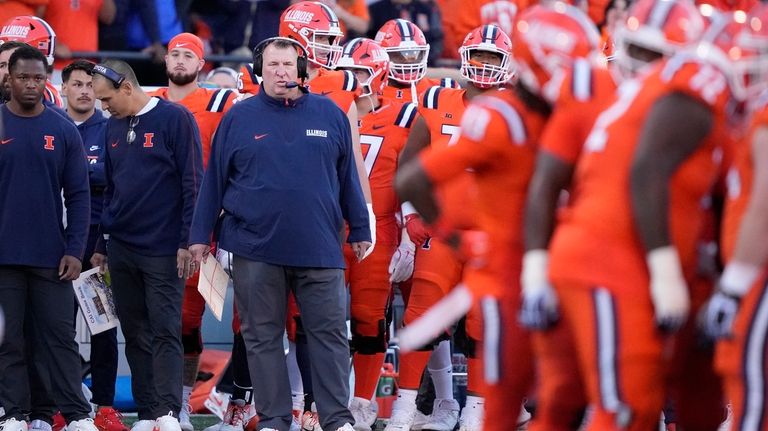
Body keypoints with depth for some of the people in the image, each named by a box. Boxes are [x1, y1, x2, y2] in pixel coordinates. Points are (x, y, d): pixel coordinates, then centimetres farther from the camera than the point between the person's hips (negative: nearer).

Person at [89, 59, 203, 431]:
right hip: (121, 249, 6)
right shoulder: (113, 127, 11)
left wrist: (188, 241, -13)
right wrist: (101, 246, 17)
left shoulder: (174, 119, -7)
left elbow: (193, 183, -9)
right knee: (136, 335, 6)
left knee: (165, 332, -9)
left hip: (164, 251, -6)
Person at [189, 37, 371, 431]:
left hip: (319, 248, 0)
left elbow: (347, 177, 10)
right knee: (263, 337, 5)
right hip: (255, 250, 0)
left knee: (330, 334, 2)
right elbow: (214, 180, 6)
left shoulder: (329, 115, 5)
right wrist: (200, 235, 4)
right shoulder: (238, 118, 3)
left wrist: (359, 230, 10)